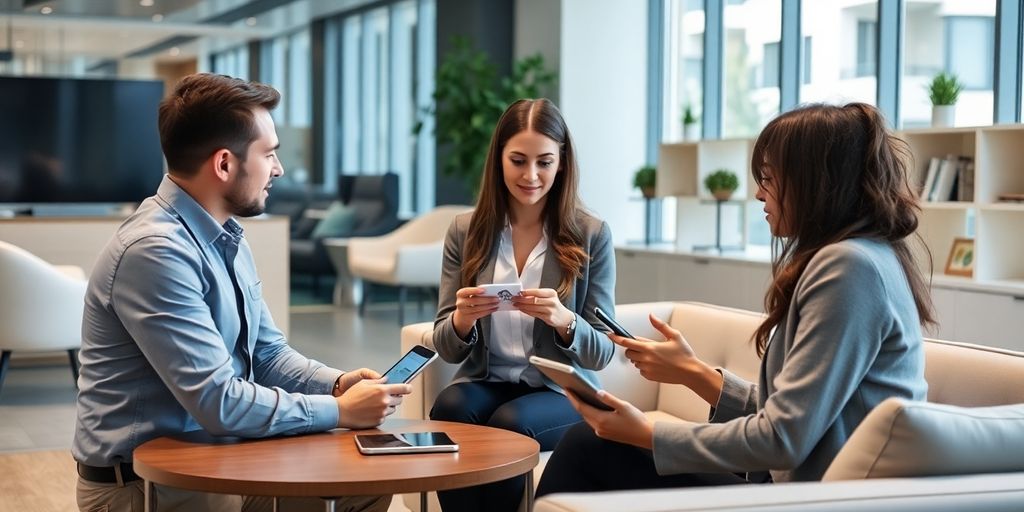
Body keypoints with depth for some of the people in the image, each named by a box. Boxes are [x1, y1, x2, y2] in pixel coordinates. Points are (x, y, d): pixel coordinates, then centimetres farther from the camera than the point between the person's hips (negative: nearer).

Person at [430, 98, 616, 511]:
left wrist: (562, 320, -24)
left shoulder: (591, 235, -3)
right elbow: (446, 349, 5)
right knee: (448, 409, -31)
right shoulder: (465, 231, 4)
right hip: (484, 382, 2)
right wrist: (462, 320, -19)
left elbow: (602, 353, -2)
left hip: (560, 390, -2)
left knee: (507, 423, -33)